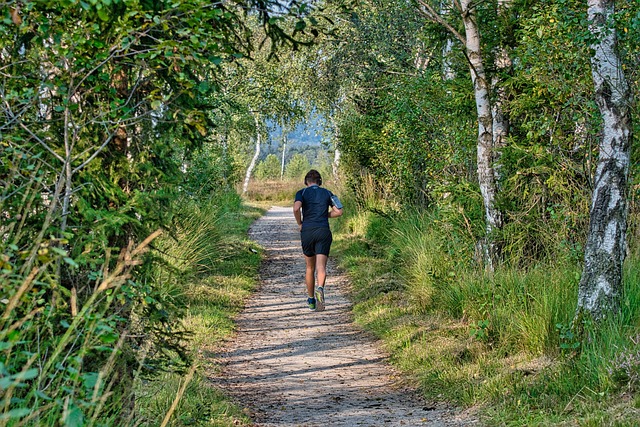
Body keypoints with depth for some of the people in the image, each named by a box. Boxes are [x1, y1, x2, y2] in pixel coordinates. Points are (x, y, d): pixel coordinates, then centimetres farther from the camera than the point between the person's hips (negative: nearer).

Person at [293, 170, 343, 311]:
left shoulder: (302, 192, 6)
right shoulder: (327, 193, 12)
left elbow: (296, 208, -14)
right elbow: (338, 211, 3)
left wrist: (300, 224, 0)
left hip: (307, 231, 0)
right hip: (324, 232, 0)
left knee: (310, 267, 16)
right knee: (321, 266, -9)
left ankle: (311, 300, 26)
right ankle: (320, 288, -40)